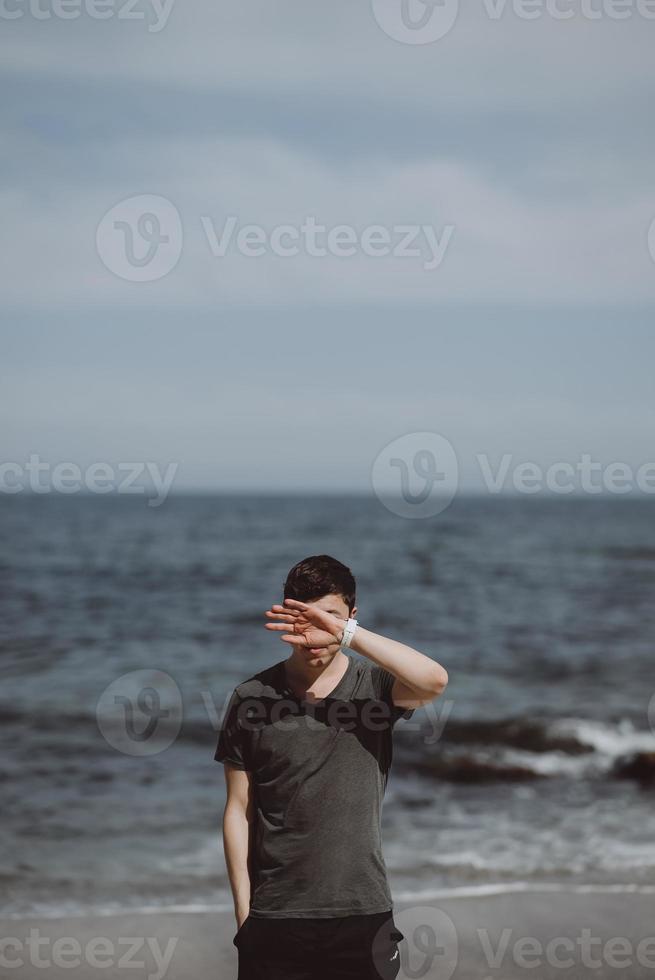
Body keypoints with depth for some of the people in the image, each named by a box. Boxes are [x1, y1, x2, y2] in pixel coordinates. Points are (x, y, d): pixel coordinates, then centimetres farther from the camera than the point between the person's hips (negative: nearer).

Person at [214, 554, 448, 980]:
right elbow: (239, 810, 4)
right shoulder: (252, 698, 1)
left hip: (362, 913, 0)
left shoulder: (373, 685, -2)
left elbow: (434, 681, -24)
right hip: (274, 918, 1)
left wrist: (347, 633, -29)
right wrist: (243, 911, 1)